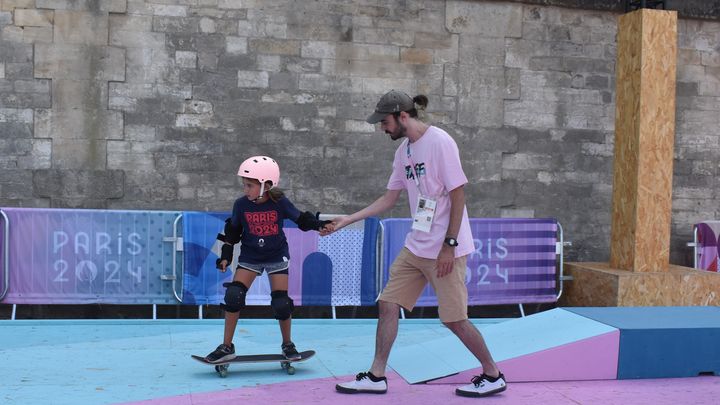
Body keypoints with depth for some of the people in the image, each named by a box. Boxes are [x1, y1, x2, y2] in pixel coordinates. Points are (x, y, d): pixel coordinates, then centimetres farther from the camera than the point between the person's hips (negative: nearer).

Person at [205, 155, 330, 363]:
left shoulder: (280, 203, -15)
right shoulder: (241, 205, -10)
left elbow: (301, 219, -5)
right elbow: (233, 231, 3)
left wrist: (317, 224, -23)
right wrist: (226, 256, 0)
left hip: (277, 257, -1)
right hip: (250, 257, 1)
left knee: (281, 303, -5)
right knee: (233, 296, -12)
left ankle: (287, 344, 20)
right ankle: (226, 347, 1)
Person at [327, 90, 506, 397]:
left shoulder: (439, 142, -13)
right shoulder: (403, 150, 10)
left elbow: (458, 194, -15)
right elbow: (388, 200, 17)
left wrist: (449, 245, -17)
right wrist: (346, 220, 12)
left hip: (445, 250, -8)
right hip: (415, 246, 8)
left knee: (454, 319, -2)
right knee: (387, 304, 5)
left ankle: (493, 376, 18)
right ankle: (376, 377, 16)